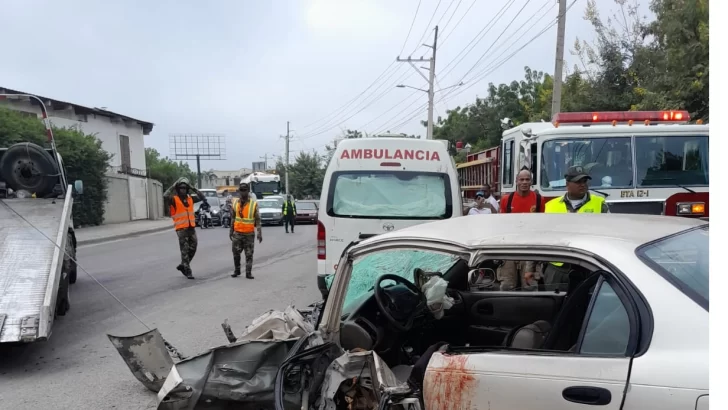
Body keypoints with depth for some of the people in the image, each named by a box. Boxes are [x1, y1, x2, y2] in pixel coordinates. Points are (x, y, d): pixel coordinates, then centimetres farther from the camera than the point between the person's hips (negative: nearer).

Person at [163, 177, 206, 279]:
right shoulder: (174, 199, -6)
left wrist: (193, 188, 5)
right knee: (185, 251, -3)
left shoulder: (190, 199, 11)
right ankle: (188, 271, 1)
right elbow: (165, 196, -24)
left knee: (193, 249, 11)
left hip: (191, 228, 6)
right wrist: (173, 186, -15)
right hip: (181, 229, -6)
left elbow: (202, 197, 14)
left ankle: (183, 266, 29)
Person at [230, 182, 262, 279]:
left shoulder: (254, 204, -5)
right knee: (236, 253, 6)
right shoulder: (235, 203, 4)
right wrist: (231, 231, 12)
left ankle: (248, 272, 8)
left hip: (249, 234, -2)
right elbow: (233, 218, 12)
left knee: (249, 254, 0)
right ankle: (237, 270, 23)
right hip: (237, 233, 2)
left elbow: (258, 220, -6)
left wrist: (260, 233, -13)